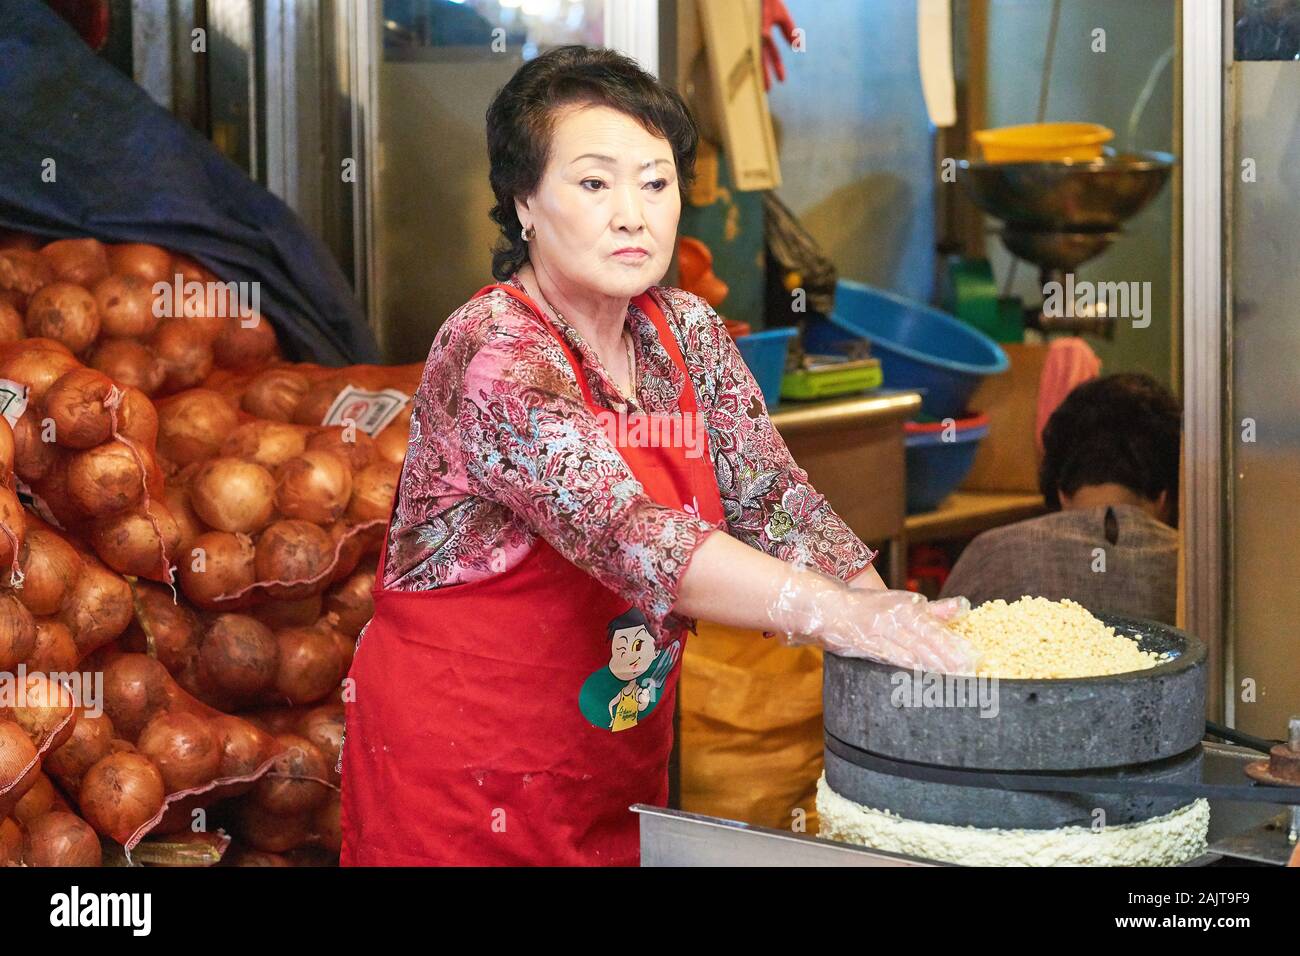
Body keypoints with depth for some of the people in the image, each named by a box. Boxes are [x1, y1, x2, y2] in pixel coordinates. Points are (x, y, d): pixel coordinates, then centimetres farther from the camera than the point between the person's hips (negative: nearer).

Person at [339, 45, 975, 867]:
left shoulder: (689, 333, 1)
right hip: (460, 761, -6)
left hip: (622, 756, 6)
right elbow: (625, 532, -32)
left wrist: (893, 618, -17)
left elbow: (775, 503, -1)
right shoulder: (495, 353, -21)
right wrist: (838, 614, -39)